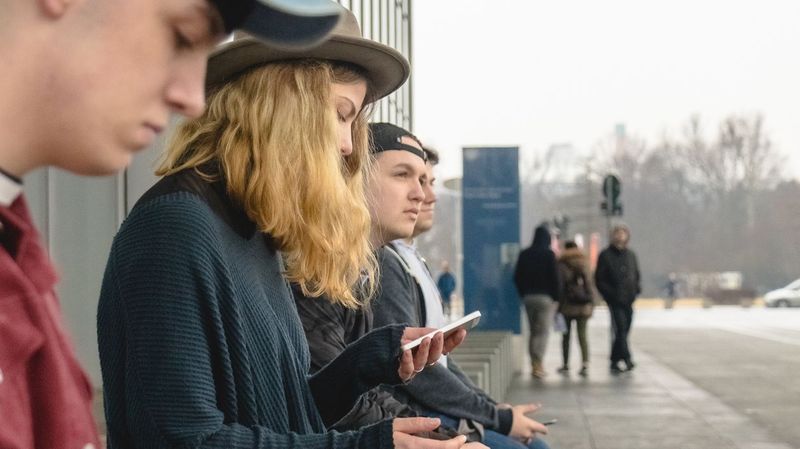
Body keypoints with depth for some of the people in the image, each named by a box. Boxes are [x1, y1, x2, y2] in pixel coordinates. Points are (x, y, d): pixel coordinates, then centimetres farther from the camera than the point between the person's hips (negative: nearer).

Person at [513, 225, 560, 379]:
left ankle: (534, 364, 13)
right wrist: (556, 296, -1)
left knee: (533, 331, 14)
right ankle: (539, 363, -13)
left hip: (528, 296, 4)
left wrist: (523, 294, 14)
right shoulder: (549, 254, -8)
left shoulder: (524, 254, 4)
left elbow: (517, 277, 6)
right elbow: (554, 277, -10)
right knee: (543, 331, -3)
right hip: (545, 297, -4)